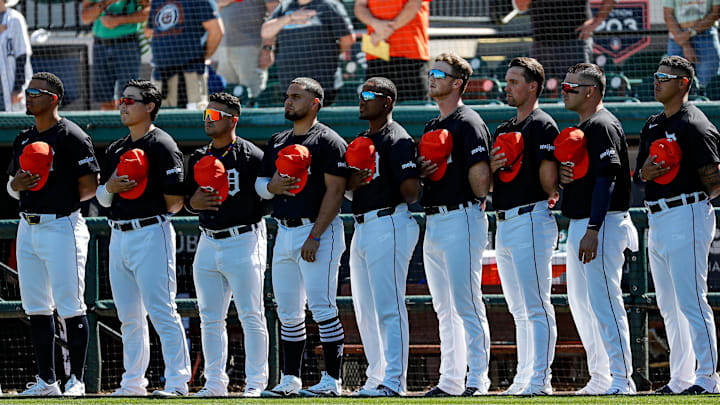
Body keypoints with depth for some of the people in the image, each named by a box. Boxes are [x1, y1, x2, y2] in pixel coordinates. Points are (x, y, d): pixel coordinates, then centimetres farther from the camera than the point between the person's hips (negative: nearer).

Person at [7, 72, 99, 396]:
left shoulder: (71, 137, -8)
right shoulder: (24, 140, 15)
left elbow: (90, 186, -9)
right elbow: (12, 186, 20)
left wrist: (61, 199, -4)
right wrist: (17, 185, -1)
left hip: (61, 226, -8)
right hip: (28, 228, 8)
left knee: (70, 306, -6)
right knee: (36, 307, 8)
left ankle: (76, 380, -3)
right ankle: (46, 380, 14)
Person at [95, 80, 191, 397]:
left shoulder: (161, 145, -7)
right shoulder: (116, 149, 17)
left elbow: (175, 199, -11)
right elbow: (102, 198, 15)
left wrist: (152, 213, -1)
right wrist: (110, 187, -4)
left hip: (151, 233, -8)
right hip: (119, 236, 8)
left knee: (162, 312, -12)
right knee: (129, 317, 11)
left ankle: (177, 381, -13)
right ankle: (133, 383, 17)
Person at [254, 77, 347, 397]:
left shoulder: (329, 142, -6)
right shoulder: (277, 143, 18)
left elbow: (334, 192, -13)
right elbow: (259, 184, 21)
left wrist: (315, 236, -19)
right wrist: (272, 186, -5)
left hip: (319, 229, -8)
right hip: (284, 232, 8)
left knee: (322, 307, -12)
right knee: (288, 312, 9)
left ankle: (332, 380, -10)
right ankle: (290, 379, 15)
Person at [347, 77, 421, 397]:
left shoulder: (396, 139, -9)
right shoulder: (361, 141, 19)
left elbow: (411, 190, -16)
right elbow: (348, 190, 21)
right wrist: (352, 182, 0)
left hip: (389, 224, -10)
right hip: (362, 228, 10)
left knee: (389, 307, -11)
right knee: (365, 310, 11)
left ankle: (394, 380, -11)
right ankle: (377, 378, 16)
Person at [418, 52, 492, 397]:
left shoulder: (468, 123, -10)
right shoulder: (432, 127, 19)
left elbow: (481, 177, -16)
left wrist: (475, 202, 1)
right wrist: (421, 170, 2)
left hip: (461, 219, -10)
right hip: (433, 223, 10)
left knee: (467, 306, -11)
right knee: (445, 309, 11)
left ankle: (478, 380, -11)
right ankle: (450, 380, 15)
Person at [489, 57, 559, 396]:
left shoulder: (542, 126, -8)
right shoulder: (504, 130, 20)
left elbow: (548, 175, -15)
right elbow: (489, 178, 20)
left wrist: (551, 197, 2)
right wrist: (491, 166, 0)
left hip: (531, 219, -10)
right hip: (504, 224, 10)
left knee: (536, 307, -10)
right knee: (519, 310, 12)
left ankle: (540, 379, -12)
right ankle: (524, 378, 15)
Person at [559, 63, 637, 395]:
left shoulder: (603, 126, -12)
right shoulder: (579, 129, 18)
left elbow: (606, 179, -19)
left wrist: (593, 230, -24)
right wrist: (561, 174, 1)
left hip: (603, 223, -11)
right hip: (578, 224, 11)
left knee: (604, 301, -13)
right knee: (581, 302, 12)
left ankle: (622, 378, -13)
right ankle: (600, 378, 16)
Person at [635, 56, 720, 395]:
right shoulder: (653, 126, 17)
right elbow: (640, 173, 19)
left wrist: (692, 203, 3)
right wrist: (644, 173, -4)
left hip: (687, 217, -9)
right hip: (657, 223, 9)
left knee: (691, 302, -12)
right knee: (669, 306, 11)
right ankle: (680, 379, 16)